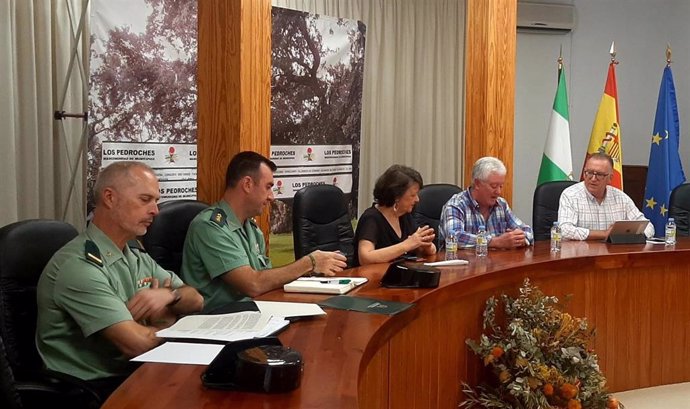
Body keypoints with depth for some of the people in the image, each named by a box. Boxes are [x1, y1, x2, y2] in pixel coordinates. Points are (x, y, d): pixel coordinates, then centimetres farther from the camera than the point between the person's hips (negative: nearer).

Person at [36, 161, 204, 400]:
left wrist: (168, 295, -9)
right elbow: (137, 343, -25)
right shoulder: (79, 265, -19)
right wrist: (169, 321, -4)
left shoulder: (137, 257, 11)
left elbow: (195, 300, 13)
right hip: (95, 389, -8)